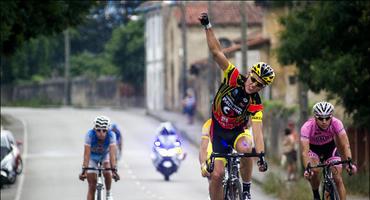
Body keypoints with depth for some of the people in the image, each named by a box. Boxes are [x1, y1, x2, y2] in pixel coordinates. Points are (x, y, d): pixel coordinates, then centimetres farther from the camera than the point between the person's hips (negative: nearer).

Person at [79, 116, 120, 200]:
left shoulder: (111, 135, -33)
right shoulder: (90, 135, -35)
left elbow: (112, 154, -41)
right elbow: (86, 154, -39)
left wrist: (114, 170, -51)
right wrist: (84, 170, -48)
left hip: (105, 155, 1)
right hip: (93, 156, 0)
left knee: (107, 173, -27)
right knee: (92, 186, -7)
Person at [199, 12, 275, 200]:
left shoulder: (255, 104, -21)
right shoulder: (234, 77, -18)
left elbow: (257, 132, -30)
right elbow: (217, 52, -23)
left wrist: (261, 156, -44)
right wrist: (207, 26, -32)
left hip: (237, 132, -1)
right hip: (218, 130, 1)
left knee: (246, 149, -35)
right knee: (217, 174, -12)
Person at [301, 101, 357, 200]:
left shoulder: (336, 123, -31)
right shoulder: (307, 127, -35)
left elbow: (345, 145, -33)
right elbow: (305, 152, -40)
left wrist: (349, 163, -48)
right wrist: (307, 169, -56)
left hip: (330, 146, 1)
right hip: (313, 148, -1)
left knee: (338, 179, -11)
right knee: (314, 171, -28)